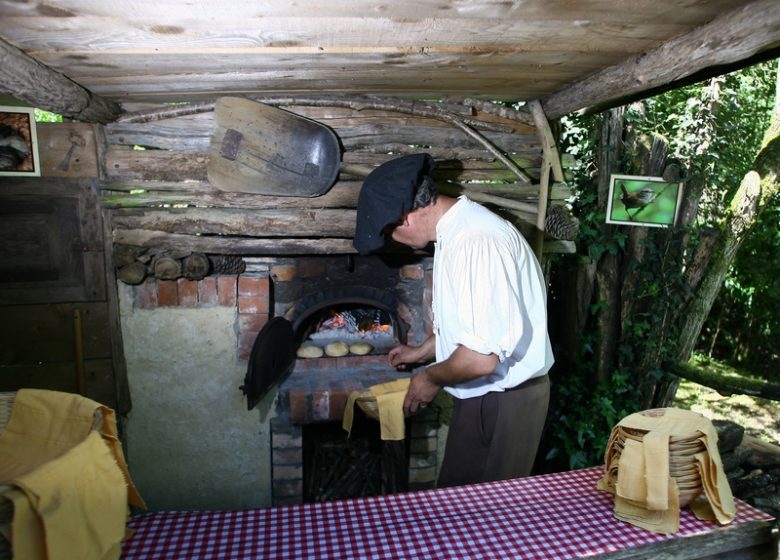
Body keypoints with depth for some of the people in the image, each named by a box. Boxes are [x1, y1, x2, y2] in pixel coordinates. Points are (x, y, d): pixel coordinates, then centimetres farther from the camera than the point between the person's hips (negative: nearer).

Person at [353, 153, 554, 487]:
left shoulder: (477, 241, -27)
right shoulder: (458, 229, 6)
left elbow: (481, 357, -30)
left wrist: (431, 379, -12)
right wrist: (423, 352, 25)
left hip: (503, 404, -9)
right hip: (481, 396, 9)